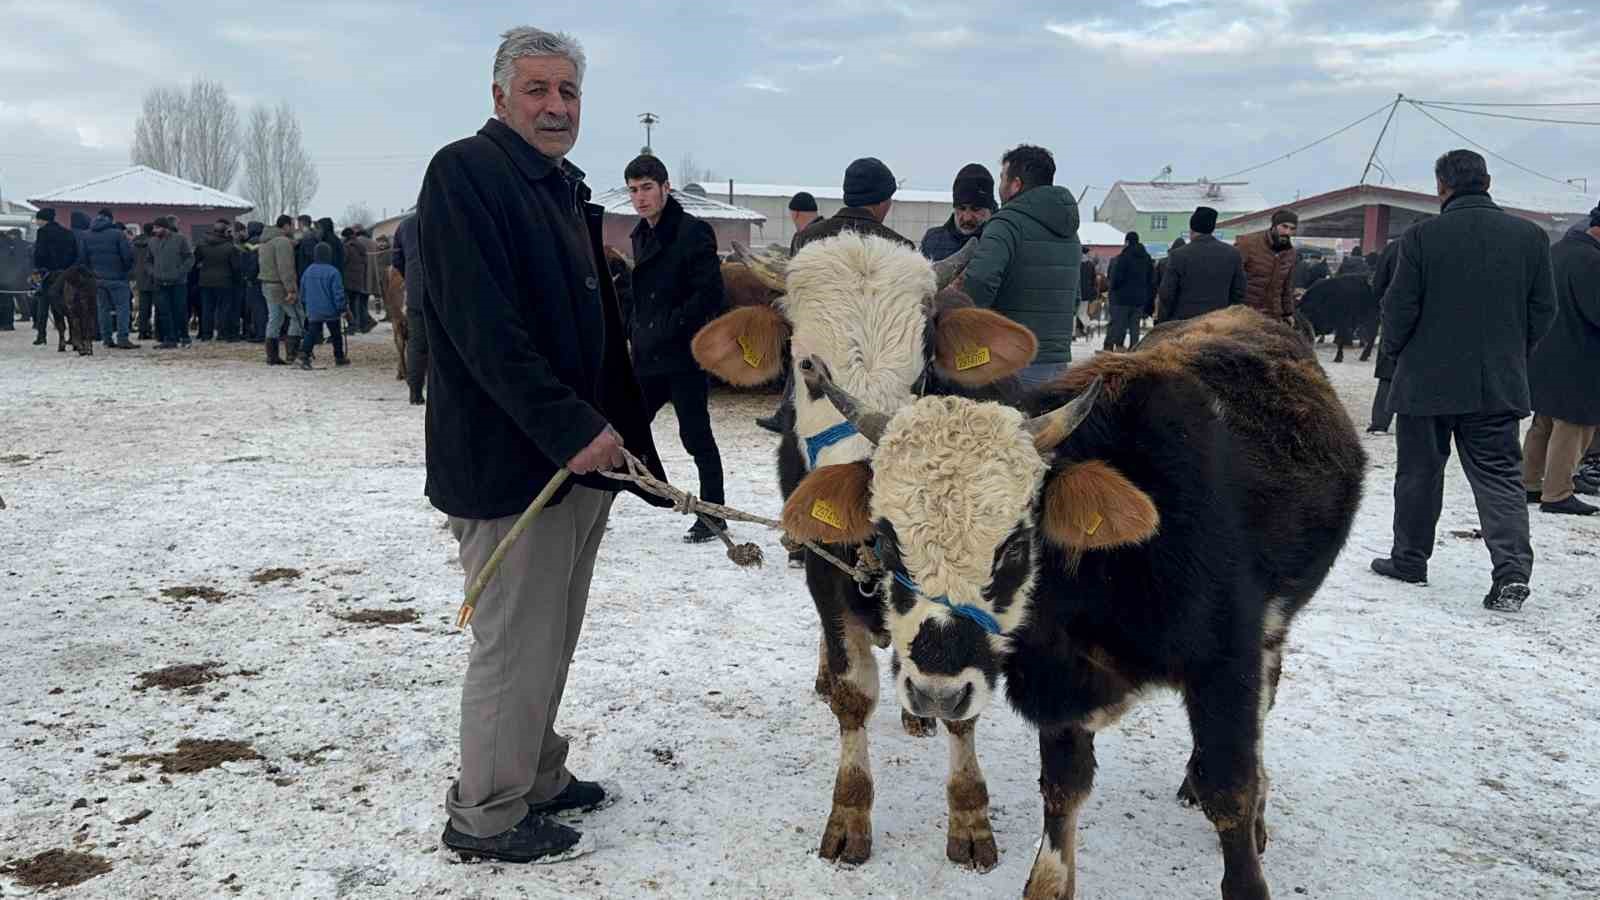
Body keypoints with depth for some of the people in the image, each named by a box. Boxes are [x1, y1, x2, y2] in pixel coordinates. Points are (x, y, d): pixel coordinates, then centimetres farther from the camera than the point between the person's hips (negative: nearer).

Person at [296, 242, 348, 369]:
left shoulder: (308, 271, 4)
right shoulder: (332, 272, -14)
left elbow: (302, 292, 13)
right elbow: (338, 293, -14)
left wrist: (305, 304, 26)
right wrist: (342, 308, -6)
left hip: (313, 311, 4)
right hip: (330, 311, -4)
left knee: (311, 333, 1)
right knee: (336, 334, 13)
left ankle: (304, 354, -20)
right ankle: (339, 357, 23)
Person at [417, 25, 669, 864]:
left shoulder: (565, 189, 17)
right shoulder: (466, 173, -11)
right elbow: (484, 326, -22)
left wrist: (619, 431, 13)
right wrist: (571, 428, -23)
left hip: (580, 453, 9)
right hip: (508, 460, -9)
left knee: (552, 637, 18)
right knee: (515, 644, 0)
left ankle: (537, 778, 33)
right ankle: (486, 814, 16)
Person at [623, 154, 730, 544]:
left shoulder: (693, 232, -9)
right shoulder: (642, 235, 15)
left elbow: (710, 294, -15)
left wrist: (670, 328, -15)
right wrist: (633, 330, 10)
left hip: (685, 356, -7)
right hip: (646, 358, 7)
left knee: (696, 437, 1)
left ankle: (712, 515, 13)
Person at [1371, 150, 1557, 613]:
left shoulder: (1423, 236, -11)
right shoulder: (1531, 235, 1)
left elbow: (1400, 306, -8)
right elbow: (1544, 310, 5)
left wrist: (1395, 349, 10)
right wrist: (1514, 352, 18)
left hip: (1427, 380, -2)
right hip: (1500, 384, 2)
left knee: (1419, 473, 12)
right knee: (1499, 475, 6)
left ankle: (1409, 559, 23)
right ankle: (1513, 568, -8)